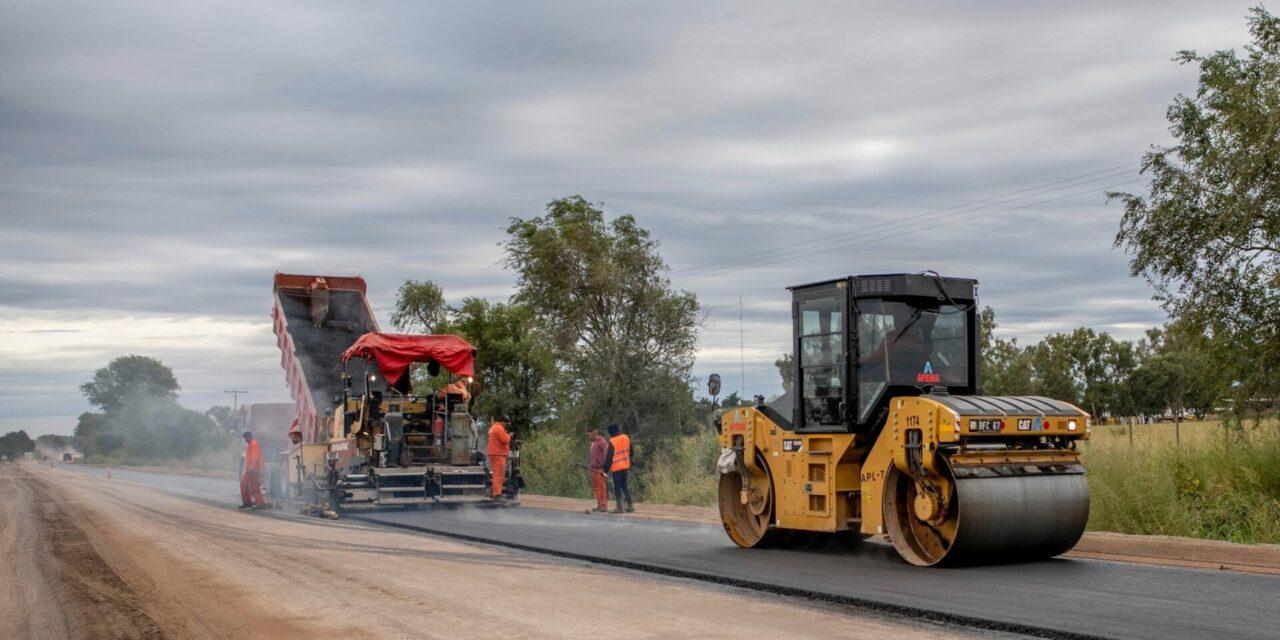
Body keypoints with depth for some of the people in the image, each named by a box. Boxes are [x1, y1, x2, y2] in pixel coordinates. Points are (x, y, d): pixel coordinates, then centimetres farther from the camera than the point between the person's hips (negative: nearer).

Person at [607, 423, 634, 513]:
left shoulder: (612, 441, -16)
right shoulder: (626, 438, 2)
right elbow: (630, 452, 11)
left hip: (616, 467, -6)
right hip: (625, 466, 6)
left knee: (617, 487, 2)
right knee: (624, 485, 17)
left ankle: (619, 507, 0)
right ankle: (630, 506, 14)